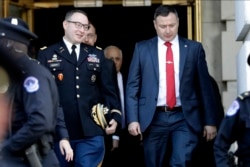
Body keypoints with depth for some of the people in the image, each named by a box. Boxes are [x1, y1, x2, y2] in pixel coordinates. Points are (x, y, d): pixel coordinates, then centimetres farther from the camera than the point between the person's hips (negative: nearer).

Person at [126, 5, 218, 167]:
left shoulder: (194, 48, 6)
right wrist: (133, 119, -5)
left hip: (185, 118, -1)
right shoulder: (142, 48, 6)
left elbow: (205, 87, 6)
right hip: (154, 119, 1)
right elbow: (133, 86, 4)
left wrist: (210, 121, 4)